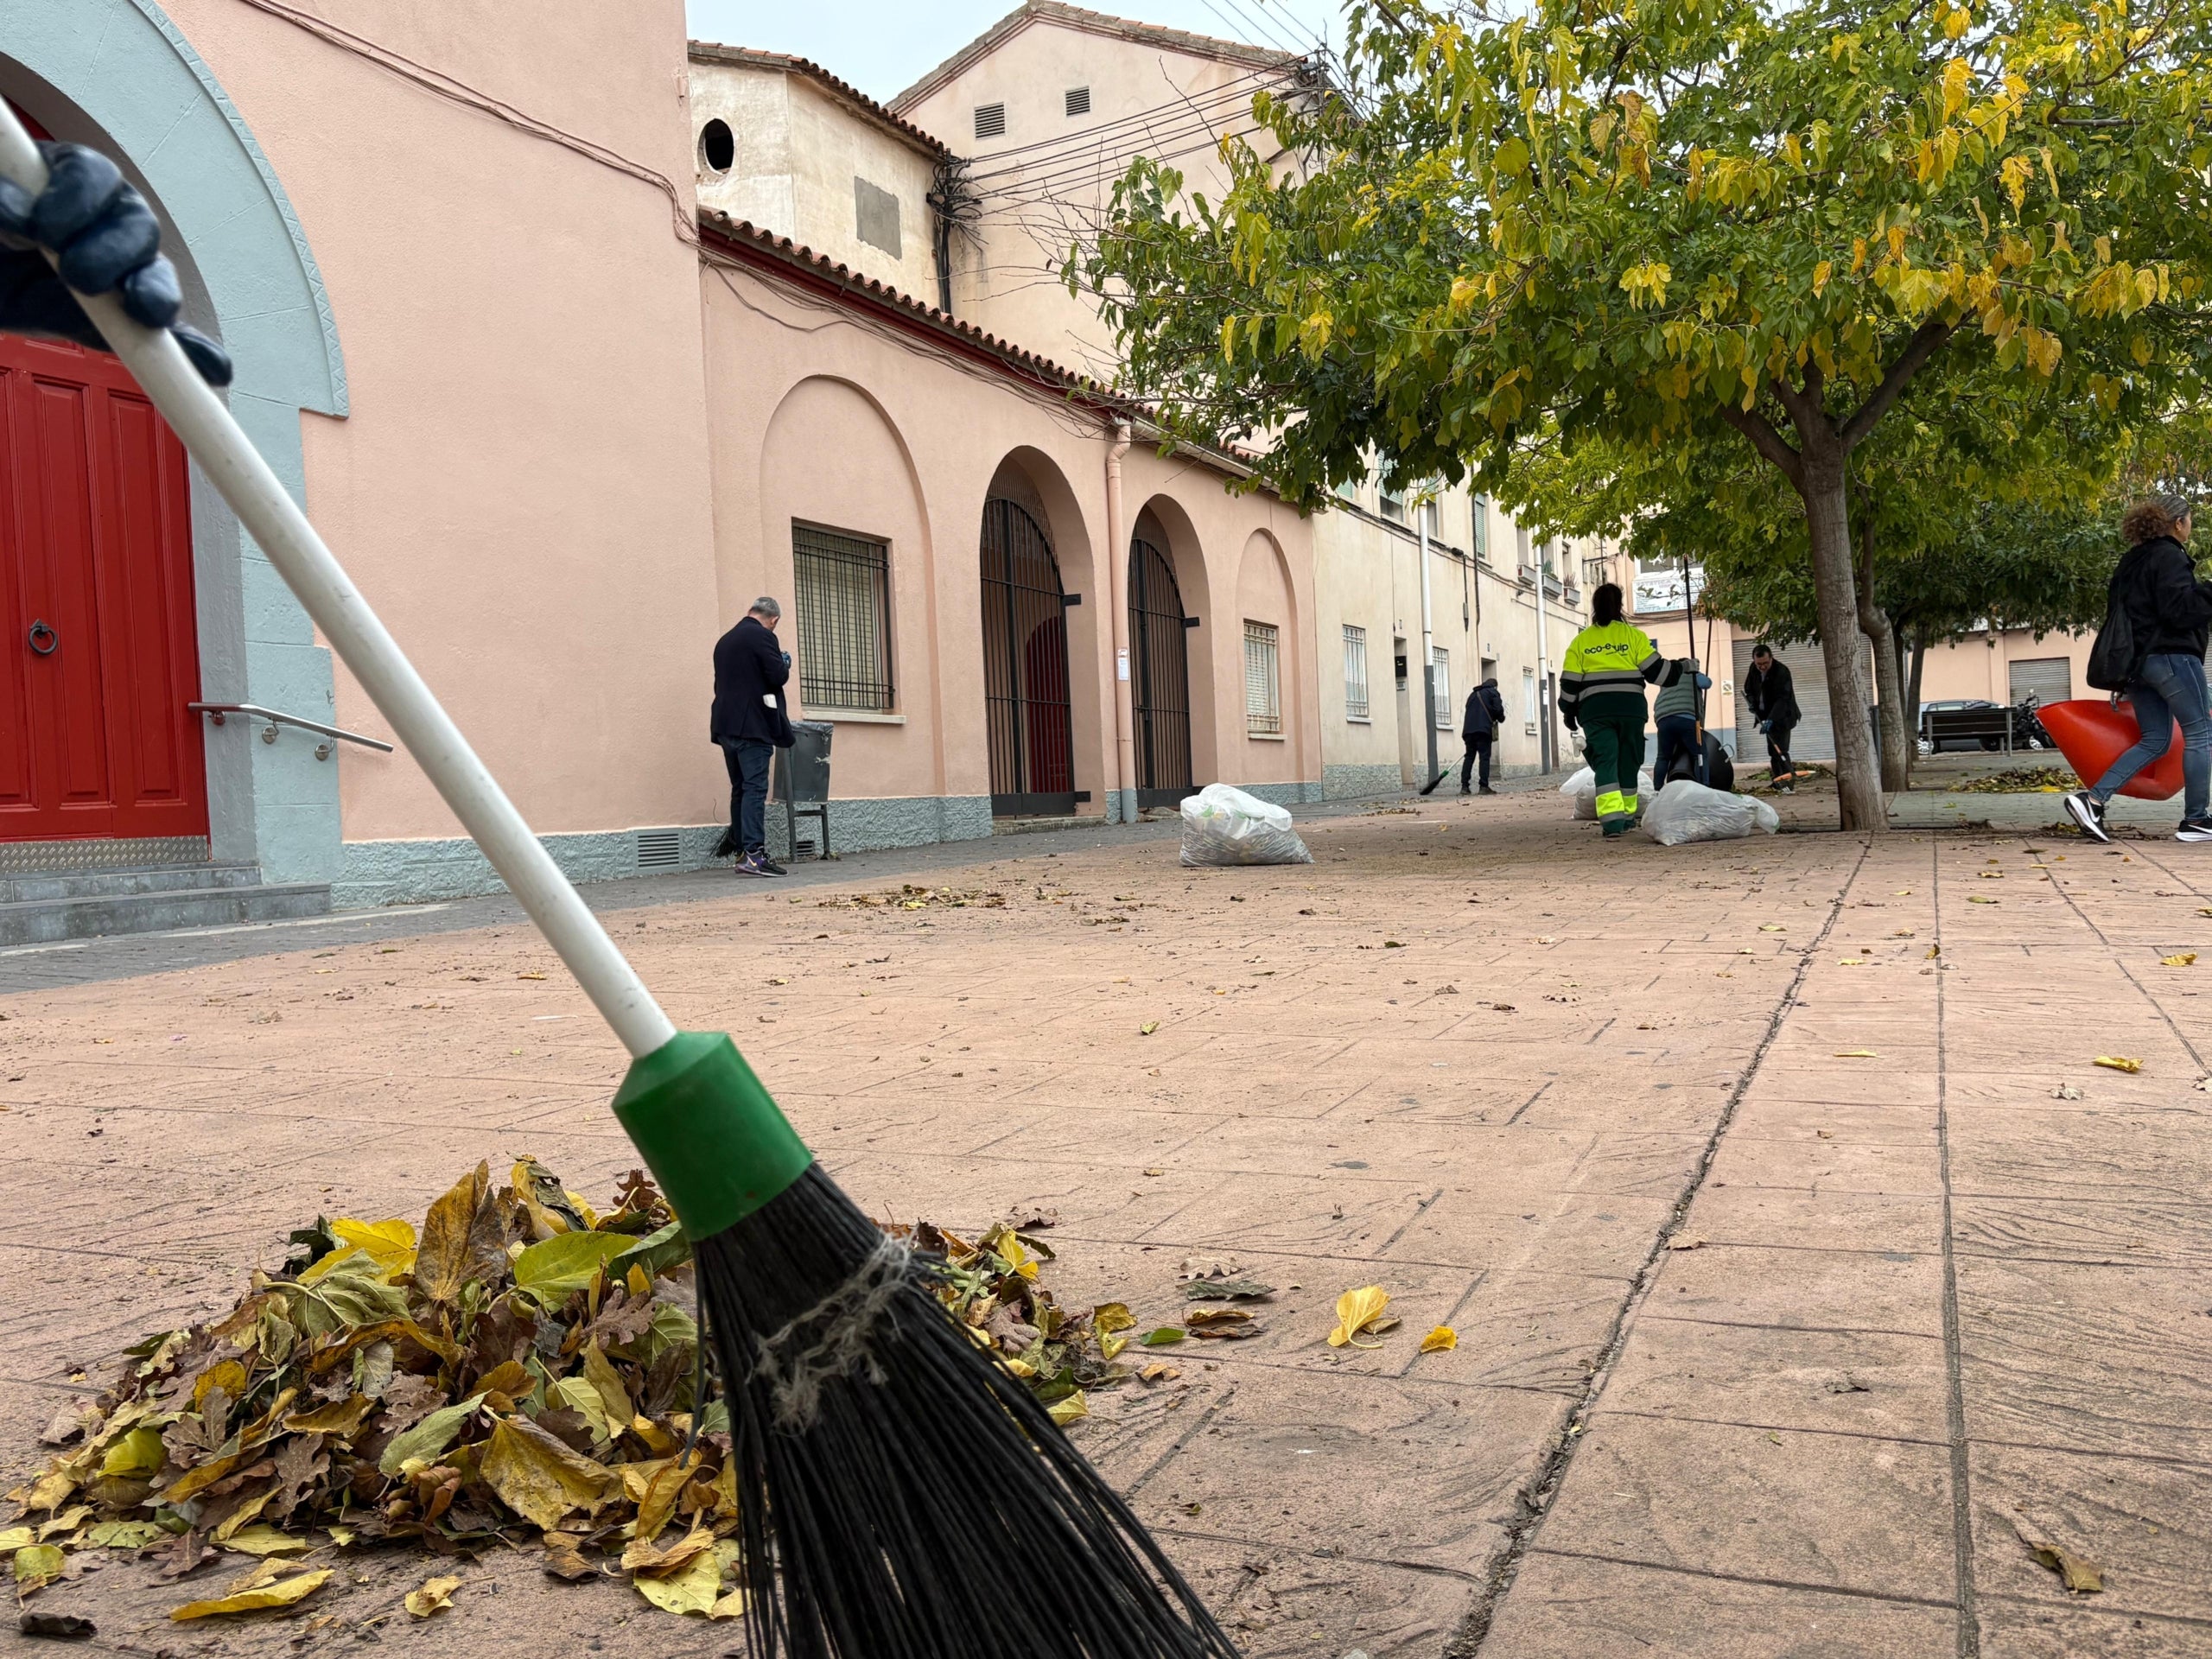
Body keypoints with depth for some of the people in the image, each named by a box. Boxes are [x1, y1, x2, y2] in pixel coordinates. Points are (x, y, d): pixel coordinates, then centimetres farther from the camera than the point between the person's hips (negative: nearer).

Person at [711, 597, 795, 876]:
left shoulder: (725, 640, 17)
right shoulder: (762, 636, -8)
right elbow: (778, 676, -15)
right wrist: (784, 663, 7)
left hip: (727, 725, 8)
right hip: (753, 725, -8)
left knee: (740, 788, 13)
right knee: (755, 788, -11)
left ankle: (740, 849, 16)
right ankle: (753, 853, -18)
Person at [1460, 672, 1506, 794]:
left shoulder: (1473, 694, 27)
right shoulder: (1493, 693, 8)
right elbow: (1498, 709, -5)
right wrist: (1501, 719, 15)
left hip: (1468, 729, 6)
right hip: (1484, 729, -6)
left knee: (1469, 757, 6)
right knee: (1484, 757, -5)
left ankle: (1464, 786, -1)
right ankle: (1484, 787, -11)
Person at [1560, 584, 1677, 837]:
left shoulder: (1580, 641, 8)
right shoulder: (1633, 635, 4)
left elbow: (1570, 682, 6)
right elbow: (1655, 669, 3)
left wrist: (1568, 711, 17)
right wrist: (1681, 668, 18)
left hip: (1594, 709, 0)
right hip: (1630, 706, 0)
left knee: (1605, 762, -7)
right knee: (1628, 762, 13)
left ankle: (1612, 818, -24)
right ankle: (1627, 817, 21)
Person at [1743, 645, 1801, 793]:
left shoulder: (1781, 671, -23)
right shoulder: (1753, 670, 0)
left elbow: (1782, 699, -31)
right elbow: (1748, 688, 19)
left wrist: (1771, 719, -41)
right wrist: (1752, 702, -2)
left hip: (1782, 716, -8)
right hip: (1768, 715, 8)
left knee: (1779, 750, -17)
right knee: (1773, 751, 11)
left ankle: (1789, 783, -16)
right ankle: (1778, 783, 19)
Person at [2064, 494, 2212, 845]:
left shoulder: (2131, 562, 17)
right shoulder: (2170, 557, -10)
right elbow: (2181, 609, -19)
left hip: (2137, 659, 9)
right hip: (2172, 656, -9)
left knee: (2153, 740, 10)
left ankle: (2092, 798, -6)